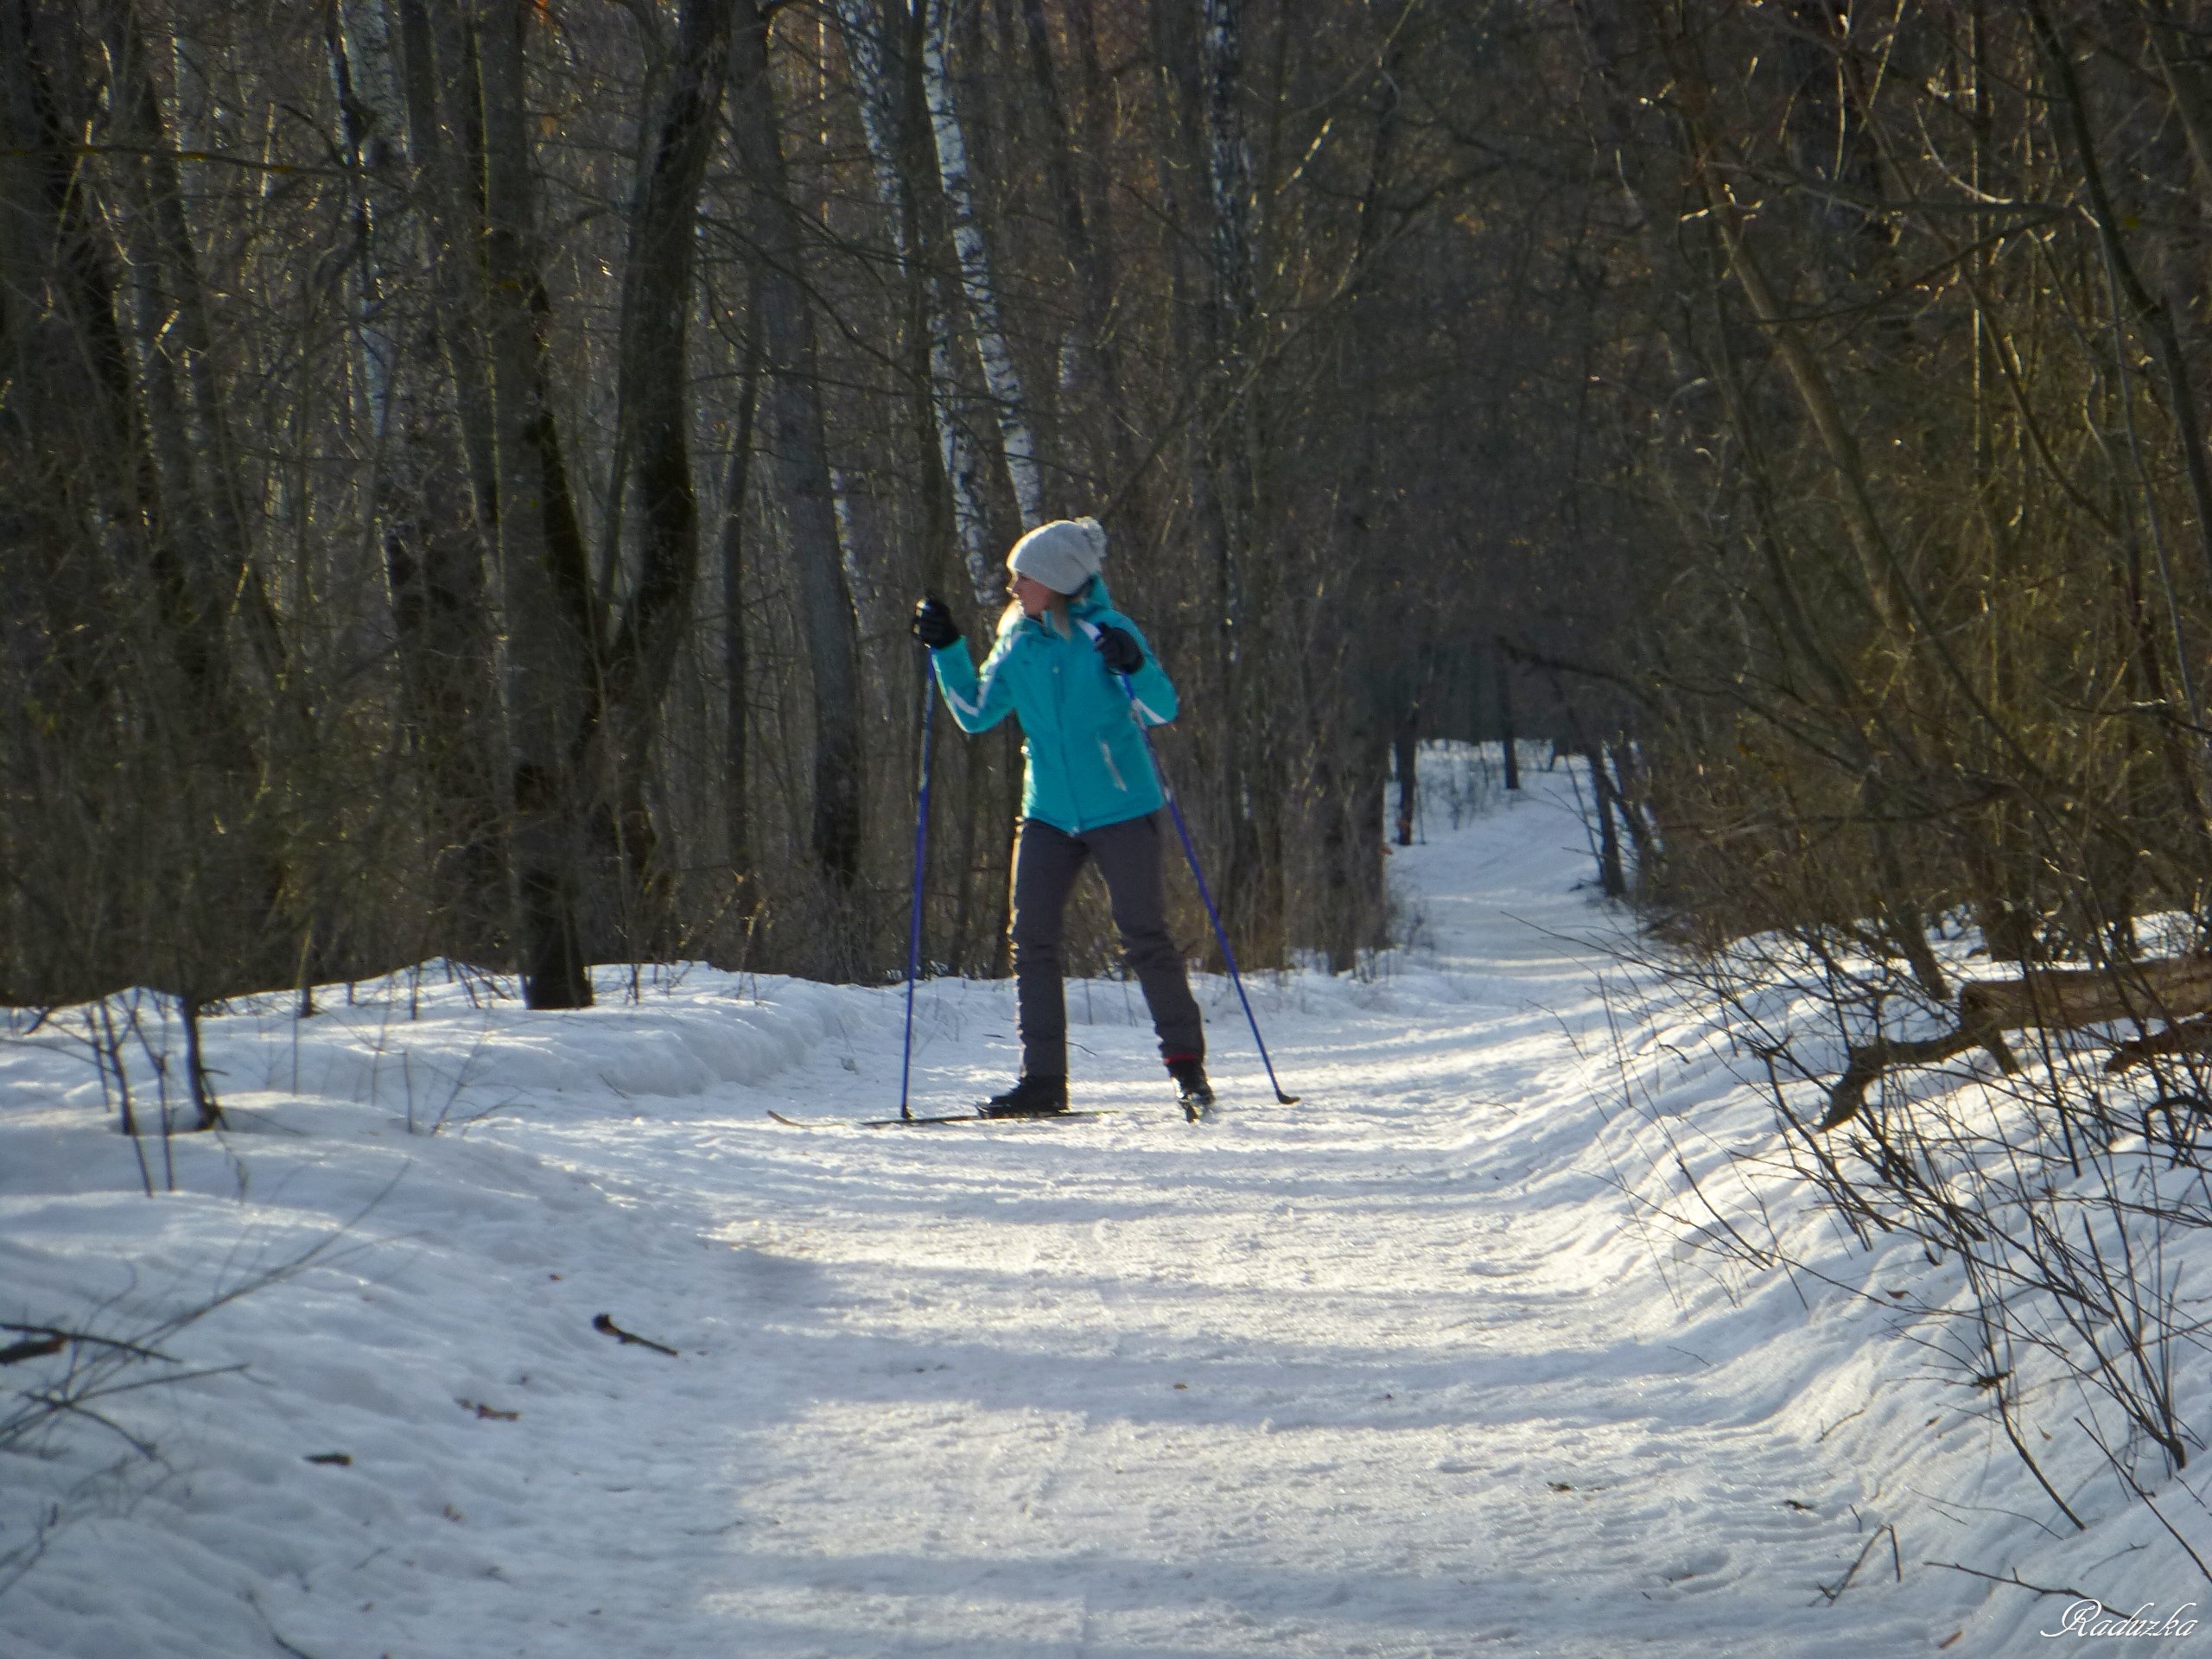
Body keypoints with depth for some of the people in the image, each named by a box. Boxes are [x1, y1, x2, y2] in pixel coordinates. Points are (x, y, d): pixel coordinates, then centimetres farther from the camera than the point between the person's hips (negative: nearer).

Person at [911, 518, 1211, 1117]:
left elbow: (1162, 710, -13)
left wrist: (1134, 668, -32)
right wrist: (945, 650, 3)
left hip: (1121, 810, -5)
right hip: (1049, 814, 5)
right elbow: (977, 713, 12)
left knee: (1145, 939, -3)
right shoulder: (1018, 641, 6)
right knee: (1031, 941, -1)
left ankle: (1188, 1066, 9)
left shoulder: (1105, 631, -10)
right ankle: (1043, 1079, 4)